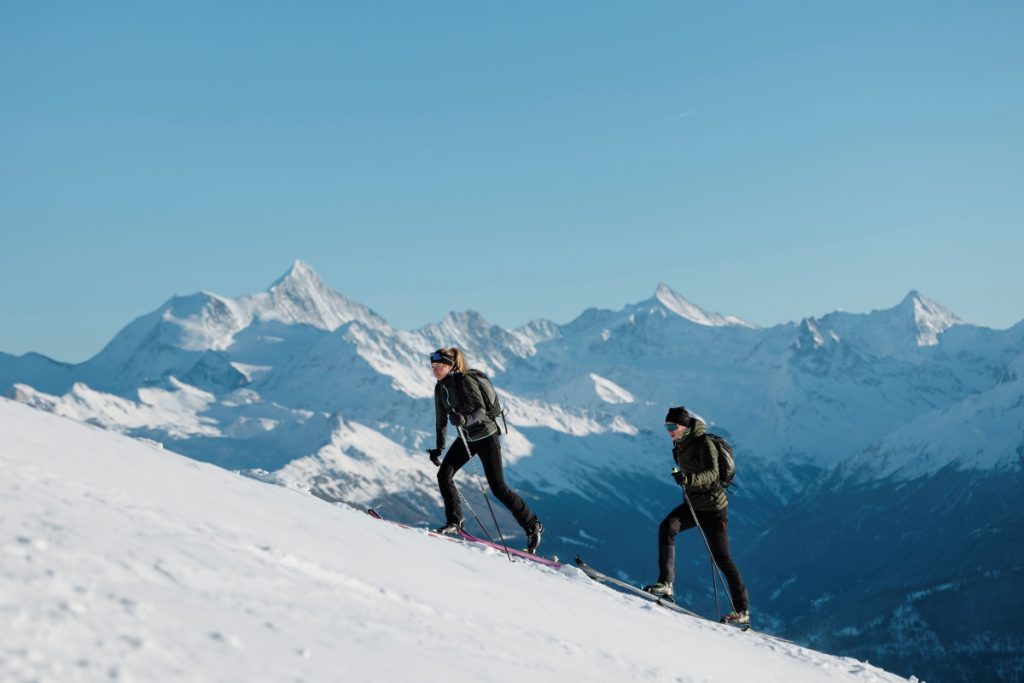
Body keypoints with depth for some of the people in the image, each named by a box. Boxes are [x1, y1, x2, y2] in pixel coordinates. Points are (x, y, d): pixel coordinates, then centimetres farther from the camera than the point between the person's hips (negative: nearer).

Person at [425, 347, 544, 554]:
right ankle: (454, 522, 1)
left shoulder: (465, 381, -19)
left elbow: (481, 410, -27)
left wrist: (465, 419, -46)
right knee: (444, 475, -11)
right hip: (465, 438, 7)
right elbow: (442, 420, 12)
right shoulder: (440, 388, 3)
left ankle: (532, 526, 6)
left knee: (498, 488, -7)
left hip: (485, 436, -7)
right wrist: (439, 448, 13)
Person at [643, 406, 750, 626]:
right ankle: (666, 584, -27)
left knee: (722, 558, -4)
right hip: (693, 504, 7)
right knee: (667, 527, -21)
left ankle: (742, 611, 6)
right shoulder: (679, 447, 7)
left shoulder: (704, 443, -17)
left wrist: (689, 479, -45)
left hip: (713, 507, -7)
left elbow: (712, 473, -30)